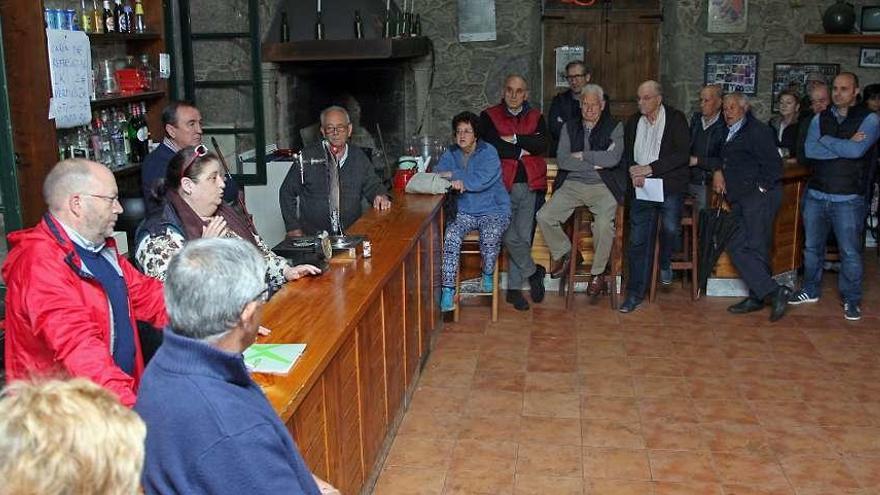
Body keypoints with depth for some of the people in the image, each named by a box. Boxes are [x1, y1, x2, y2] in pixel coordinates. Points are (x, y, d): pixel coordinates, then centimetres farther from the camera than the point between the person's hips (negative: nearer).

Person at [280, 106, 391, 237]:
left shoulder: (358, 157, 11)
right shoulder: (308, 156, 1)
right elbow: (287, 192, 8)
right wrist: (293, 228, 1)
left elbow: (372, 185, 18)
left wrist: (380, 196, -7)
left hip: (351, 234, 3)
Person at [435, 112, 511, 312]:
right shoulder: (451, 154, 8)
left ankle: (488, 275, -5)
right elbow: (437, 174, -4)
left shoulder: (489, 153, -9)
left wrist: (453, 175, -16)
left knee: (490, 236, -34)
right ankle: (448, 289, -23)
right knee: (451, 236, -26)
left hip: (494, 211, -3)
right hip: (465, 212, 4)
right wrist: (456, 179, -24)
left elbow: (481, 181, -23)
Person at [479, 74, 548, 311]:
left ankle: (514, 288, 12)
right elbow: (490, 147, -10)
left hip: (530, 186, 2)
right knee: (510, 237, -12)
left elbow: (542, 144, -5)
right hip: (503, 186, -2)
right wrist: (522, 150, -4)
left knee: (524, 237, 1)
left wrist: (514, 139, -12)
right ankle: (533, 272, 13)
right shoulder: (489, 117, 6)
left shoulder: (536, 117, 14)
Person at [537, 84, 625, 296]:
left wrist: (582, 155, -6)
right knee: (544, 216, -17)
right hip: (572, 184, 3)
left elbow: (613, 159, -13)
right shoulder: (569, 127, 13)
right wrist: (595, 163, -7)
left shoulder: (615, 127, 5)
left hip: (602, 186, -3)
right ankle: (563, 253, 10)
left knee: (604, 224, -30)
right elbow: (562, 160, -2)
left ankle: (598, 273, -7)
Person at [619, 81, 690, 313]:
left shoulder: (676, 119, 0)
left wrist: (650, 168, -16)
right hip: (642, 187, 3)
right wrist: (633, 169, -4)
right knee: (638, 240, -2)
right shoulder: (633, 122, 14)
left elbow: (682, 154, -10)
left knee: (670, 227, -23)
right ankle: (635, 293, 5)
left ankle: (665, 263, 10)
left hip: (669, 185, -3)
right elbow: (626, 153, 19)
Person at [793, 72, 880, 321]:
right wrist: (845, 146, -13)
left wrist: (826, 140, -8)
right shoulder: (819, 119, 8)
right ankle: (811, 290, 31)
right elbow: (810, 150, -8)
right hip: (816, 195, 4)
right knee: (812, 247, 15)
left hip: (848, 198, -4)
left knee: (850, 252, 1)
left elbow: (857, 150, -19)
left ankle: (851, 300, 15)